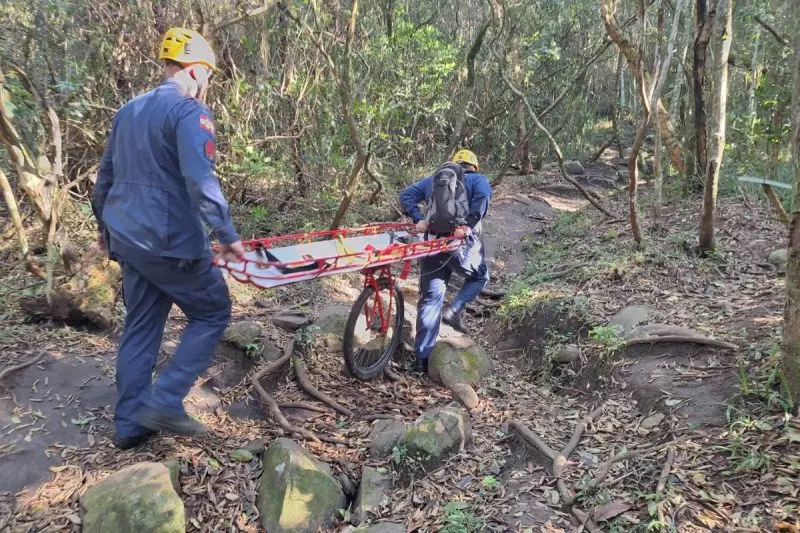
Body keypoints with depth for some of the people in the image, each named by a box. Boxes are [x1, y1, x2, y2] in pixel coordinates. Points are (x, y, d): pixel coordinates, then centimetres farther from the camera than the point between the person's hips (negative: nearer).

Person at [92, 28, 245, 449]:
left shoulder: (128, 110, 15)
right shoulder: (190, 112, -11)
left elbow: (105, 174, 21)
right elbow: (200, 182, -23)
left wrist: (105, 225, 32)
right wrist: (227, 234, -19)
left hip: (128, 237, 8)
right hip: (171, 241, -8)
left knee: (140, 326, 15)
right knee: (212, 312, 7)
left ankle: (129, 422, 20)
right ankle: (164, 402, 1)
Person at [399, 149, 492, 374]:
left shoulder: (432, 180, 24)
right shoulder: (477, 179, 12)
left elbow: (406, 195, 11)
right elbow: (483, 196, -12)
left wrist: (418, 219, 1)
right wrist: (468, 225, -14)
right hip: (462, 241, -3)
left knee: (430, 298, 6)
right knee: (480, 277, 26)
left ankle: (422, 358, 6)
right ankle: (454, 311, 3)